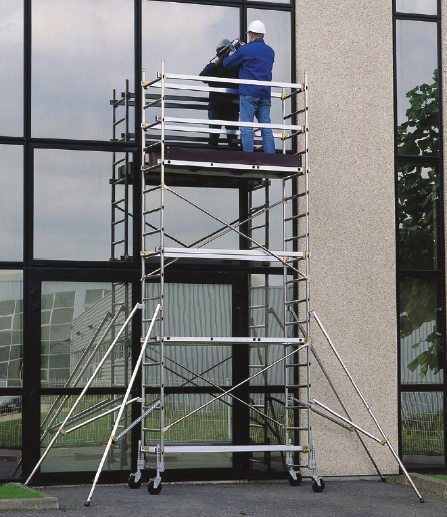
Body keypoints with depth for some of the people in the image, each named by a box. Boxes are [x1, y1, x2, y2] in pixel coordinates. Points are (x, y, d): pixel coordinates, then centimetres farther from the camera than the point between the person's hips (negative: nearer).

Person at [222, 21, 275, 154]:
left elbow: (227, 64, 5)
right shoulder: (270, 51, 13)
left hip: (248, 94, -5)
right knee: (266, 130, 5)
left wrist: (231, 56, 26)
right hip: (265, 95, 5)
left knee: (246, 129, -6)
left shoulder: (245, 50, -5)